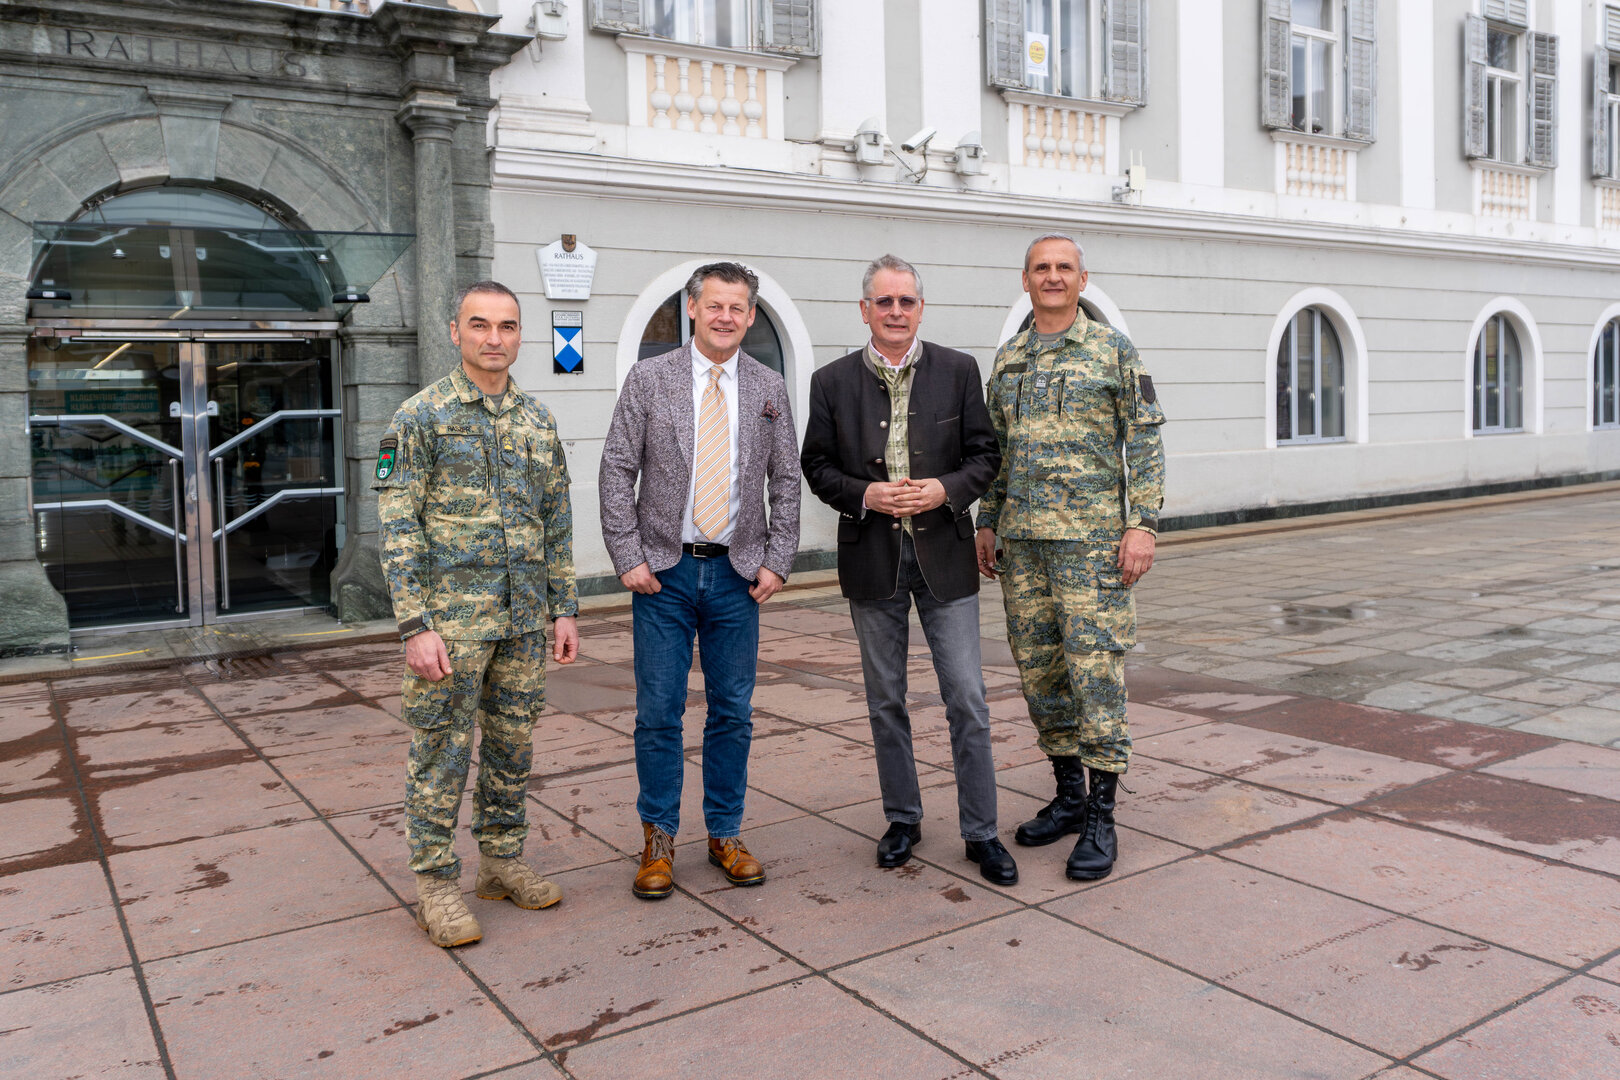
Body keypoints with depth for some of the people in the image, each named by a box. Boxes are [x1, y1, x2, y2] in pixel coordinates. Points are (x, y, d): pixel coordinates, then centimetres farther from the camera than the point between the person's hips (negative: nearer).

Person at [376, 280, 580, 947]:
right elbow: (397, 525, -11)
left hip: (523, 617, 5)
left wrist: (564, 608, 9)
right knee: (441, 750, 3)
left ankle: (502, 860, 29)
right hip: (451, 617, -5)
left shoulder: (538, 420, 10)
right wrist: (415, 625, -17)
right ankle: (436, 885, 15)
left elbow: (557, 522, 13)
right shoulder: (421, 417, -7)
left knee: (513, 742, 14)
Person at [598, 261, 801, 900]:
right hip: (664, 571, -2)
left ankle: (725, 835, 23)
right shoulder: (648, 379, 0)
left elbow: (786, 483, 8)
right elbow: (617, 474, -2)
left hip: (738, 574, 2)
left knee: (733, 711, 8)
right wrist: (628, 559, -8)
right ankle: (658, 840, 18)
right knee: (659, 713, 3)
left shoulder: (769, 389, 7)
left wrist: (777, 562, 0)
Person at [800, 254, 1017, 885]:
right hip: (872, 560, 1)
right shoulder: (833, 382, 3)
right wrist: (865, 494, -13)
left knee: (967, 700, 0)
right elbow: (817, 466, 5)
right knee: (886, 700, 11)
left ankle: (981, 832, 13)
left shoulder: (958, 371, 2)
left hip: (944, 554, -1)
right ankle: (902, 821, 27)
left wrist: (946, 490, -15)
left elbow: (986, 454, 4)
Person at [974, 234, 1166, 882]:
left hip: (1091, 536, -5)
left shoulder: (1114, 350, -1)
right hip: (1022, 539, 5)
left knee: (1095, 670, -5)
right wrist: (986, 525, 14)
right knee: (1039, 670, 9)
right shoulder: (1007, 360, 14)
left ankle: (1100, 821, 4)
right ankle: (1068, 797, 24)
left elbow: (1145, 441, -4)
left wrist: (1143, 524, -12)